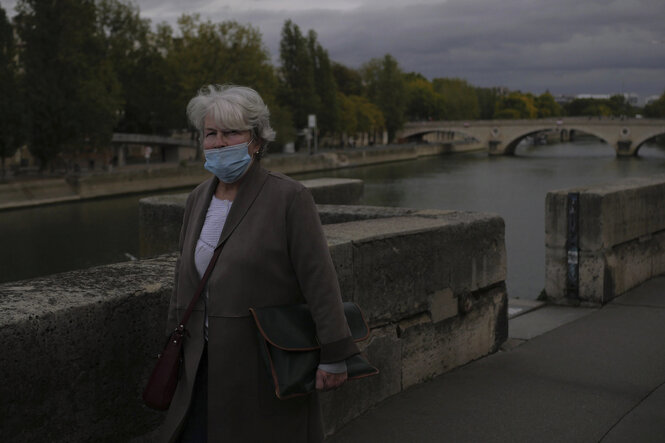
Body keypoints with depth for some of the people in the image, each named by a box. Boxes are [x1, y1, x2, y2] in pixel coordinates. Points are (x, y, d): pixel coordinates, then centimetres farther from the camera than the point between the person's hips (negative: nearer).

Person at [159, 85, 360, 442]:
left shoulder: (289, 198, -12)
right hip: (207, 365, 6)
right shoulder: (198, 200, 8)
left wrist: (333, 357, -16)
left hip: (269, 368, -6)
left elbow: (320, 280, -15)